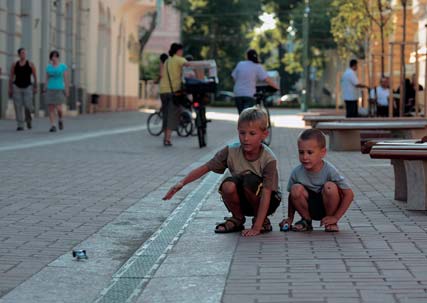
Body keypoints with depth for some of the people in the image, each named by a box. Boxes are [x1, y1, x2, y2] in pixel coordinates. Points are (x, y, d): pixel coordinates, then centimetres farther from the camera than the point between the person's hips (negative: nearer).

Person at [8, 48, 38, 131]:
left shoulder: (30, 64, 0)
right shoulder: (14, 65, 4)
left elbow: (35, 77, 2)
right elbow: (11, 78, 5)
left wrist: (35, 88, -4)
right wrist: (10, 89, -1)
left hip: (28, 88, -1)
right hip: (17, 87, 1)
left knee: (28, 106, -13)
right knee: (18, 107, -6)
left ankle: (28, 120, 16)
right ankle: (20, 125, -2)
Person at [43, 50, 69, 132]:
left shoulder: (63, 66, 0)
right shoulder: (48, 67, 8)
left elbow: (66, 79, -2)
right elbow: (47, 79, 9)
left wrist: (67, 90, -7)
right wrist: (46, 90, 3)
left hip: (60, 90, -2)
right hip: (50, 90, 2)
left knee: (58, 108, -12)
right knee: (51, 109, -5)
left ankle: (60, 120, 18)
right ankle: (52, 126, -1)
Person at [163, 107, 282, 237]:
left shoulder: (268, 159, -25)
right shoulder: (231, 152, -15)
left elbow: (266, 194, -28)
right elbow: (205, 168, -8)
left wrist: (256, 228, -34)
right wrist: (182, 183, -23)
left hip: (265, 201, -3)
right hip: (242, 201, 3)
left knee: (250, 181, -34)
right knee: (228, 185, -30)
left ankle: (262, 221, -8)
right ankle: (237, 219, -1)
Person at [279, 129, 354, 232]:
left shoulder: (329, 171, -22)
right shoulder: (297, 172, -14)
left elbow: (349, 194, -19)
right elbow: (292, 196, 1)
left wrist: (335, 218, -21)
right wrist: (290, 218, -6)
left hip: (327, 205, -2)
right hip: (309, 208, 2)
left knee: (330, 187, -31)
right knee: (296, 189, -26)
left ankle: (331, 223, -7)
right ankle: (306, 220, 0)